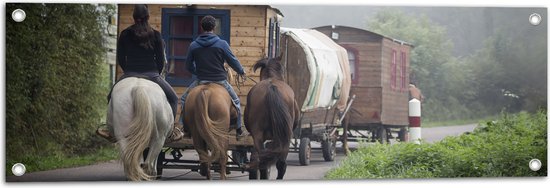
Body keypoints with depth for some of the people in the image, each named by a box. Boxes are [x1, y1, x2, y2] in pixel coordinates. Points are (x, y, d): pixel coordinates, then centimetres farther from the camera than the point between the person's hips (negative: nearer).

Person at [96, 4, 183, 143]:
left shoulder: (125, 34, 3)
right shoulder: (155, 35, 0)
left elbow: (120, 59, 7)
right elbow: (161, 60, 2)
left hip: (130, 75, 1)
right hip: (152, 75, -1)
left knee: (112, 97, 24)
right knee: (172, 98, 19)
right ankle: (171, 131, 8)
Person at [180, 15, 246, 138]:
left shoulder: (193, 45, -1)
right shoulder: (222, 44, -9)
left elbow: (188, 66, 9)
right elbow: (233, 61, -2)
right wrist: (241, 71, 18)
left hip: (201, 81, 1)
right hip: (220, 80, -1)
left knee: (185, 99, 23)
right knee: (235, 101, 22)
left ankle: (185, 127, 15)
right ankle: (238, 129, 21)